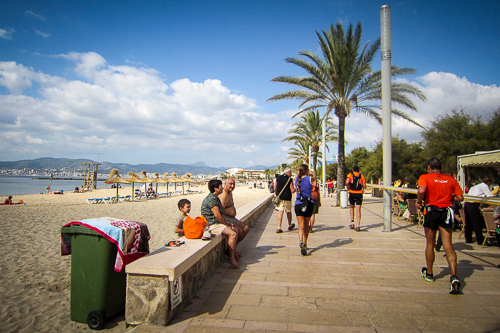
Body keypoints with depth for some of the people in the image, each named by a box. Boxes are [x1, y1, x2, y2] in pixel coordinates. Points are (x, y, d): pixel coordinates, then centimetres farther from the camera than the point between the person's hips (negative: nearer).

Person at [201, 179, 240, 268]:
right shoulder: (211, 199, -19)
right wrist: (226, 224, -11)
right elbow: (217, 215, -23)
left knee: (235, 230, 18)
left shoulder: (216, 198, 16)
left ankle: (234, 252, 27)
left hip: (218, 223, 12)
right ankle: (231, 258, -17)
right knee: (232, 234, -24)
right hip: (212, 225, -11)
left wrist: (226, 222, 8)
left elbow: (221, 213, 21)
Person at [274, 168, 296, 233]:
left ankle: (279, 228, -10)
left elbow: (275, 188, 10)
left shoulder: (278, 178, 4)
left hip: (279, 197, 3)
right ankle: (290, 226, 33)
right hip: (287, 198, -3)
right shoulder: (290, 180, -8)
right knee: (288, 212, 15)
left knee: (280, 212, -1)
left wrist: (275, 193, 28)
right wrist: (295, 189, 11)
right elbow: (292, 191, -10)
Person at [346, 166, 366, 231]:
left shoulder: (350, 175, 1)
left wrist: (348, 188, -1)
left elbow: (347, 182, -18)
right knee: (358, 210, -2)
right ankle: (357, 226, -10)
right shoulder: (361, 176, 7)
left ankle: (352, 224, 18)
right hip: (359, 194, 0)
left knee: (352, 208, 20)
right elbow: (364, 186, 2)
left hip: (352, 193, 0)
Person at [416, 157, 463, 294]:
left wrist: (419, 201, -7)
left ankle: (429, 273, 28)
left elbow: (422, 190, -24)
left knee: (430, 244, 13)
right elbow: (460, 197, 3)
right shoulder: (451, 179, 6)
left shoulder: (425, 177, -4)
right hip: (446, 212, 2)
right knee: (448, 245, -1)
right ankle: (454, 276, -16)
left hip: (431, 211, -2)